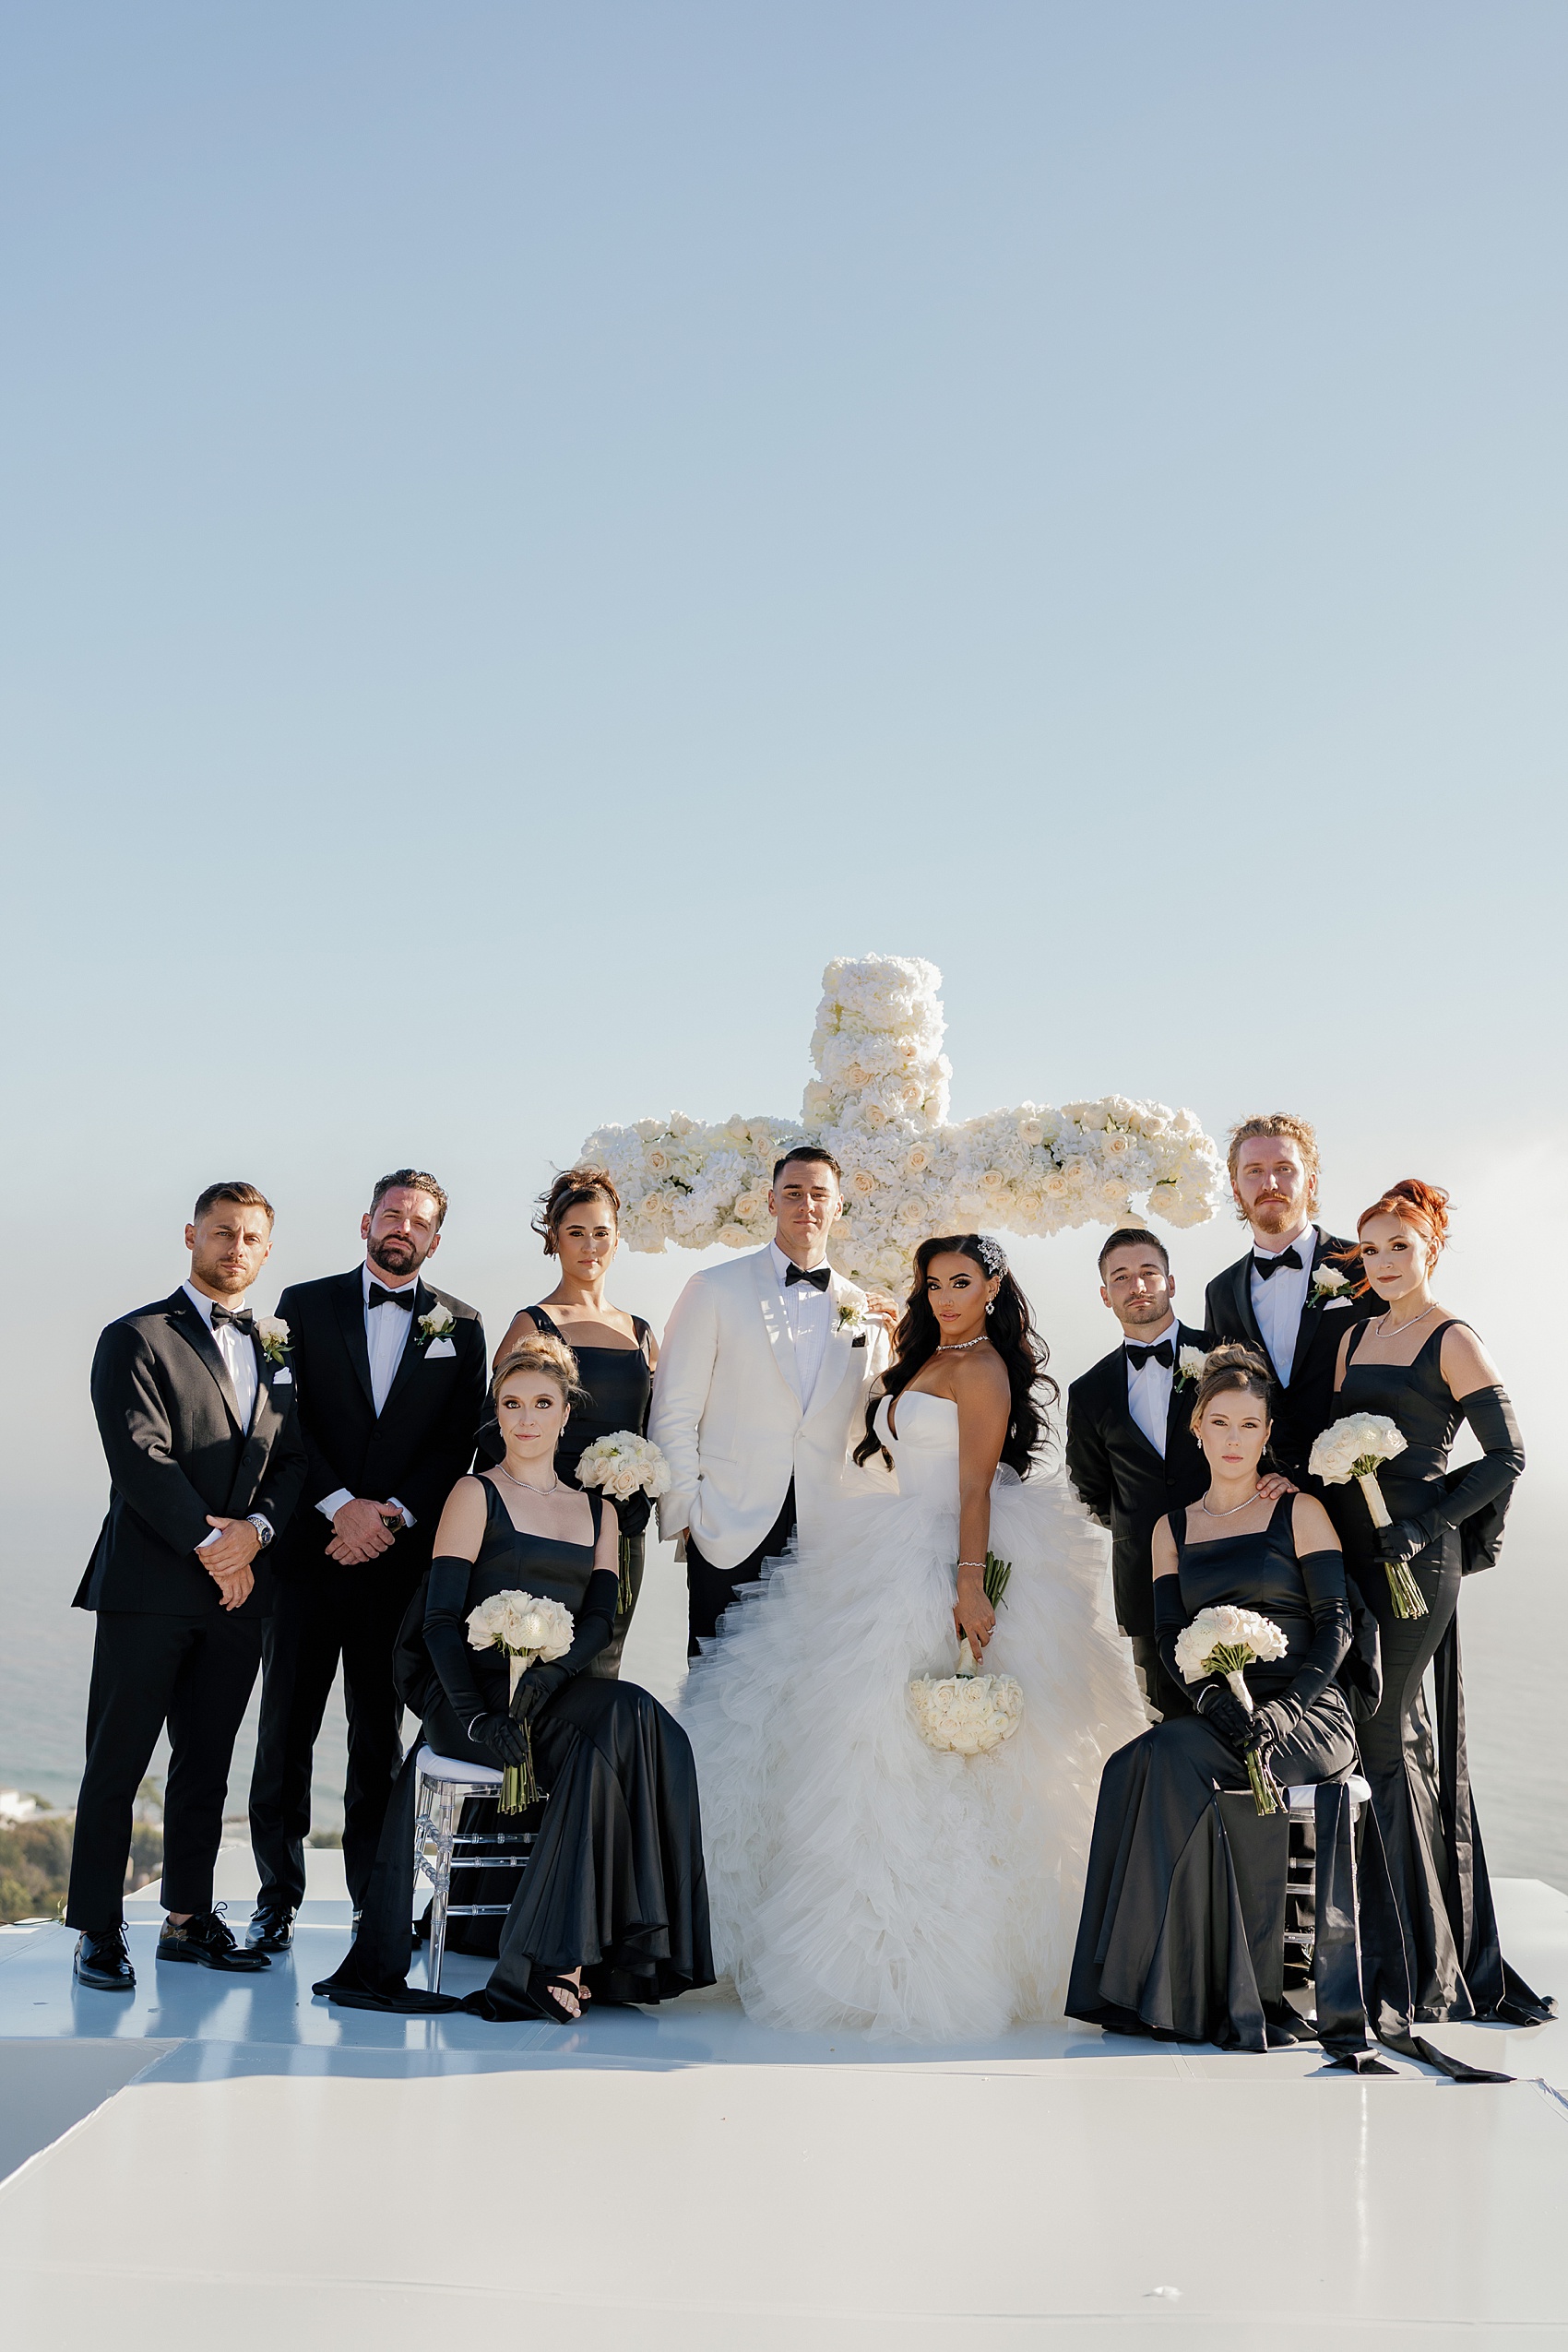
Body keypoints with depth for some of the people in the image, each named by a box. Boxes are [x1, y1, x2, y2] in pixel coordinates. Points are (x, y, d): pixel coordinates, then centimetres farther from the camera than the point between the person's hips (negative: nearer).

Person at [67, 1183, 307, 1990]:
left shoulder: (275, 1349, 15)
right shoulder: (136, 1339, -3)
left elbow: (294, 1460, 10)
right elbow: (141, 1460, -12)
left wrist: (255, 1529, -8)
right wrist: (213, 1547, -12)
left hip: (238, 1588, 5)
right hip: (149, 1584, -5)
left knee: (207, 1764, 11)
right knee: (117, 1763, 0)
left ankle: (188, 1917, 21)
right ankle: (99, 1931, 8)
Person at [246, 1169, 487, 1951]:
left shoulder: (459, 1327, 9)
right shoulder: (306, 1305, 6)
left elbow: (458, 1441, 3)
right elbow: (286, 1421, -2)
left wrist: (393, 1513, -10)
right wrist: (340, 1505, -13)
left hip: (399, 1556, 1)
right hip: (309, 1546, -1)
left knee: (380, 1735, 7)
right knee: (286, 1731, 2)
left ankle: (375, 1900, 15)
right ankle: (277, 1899, 13)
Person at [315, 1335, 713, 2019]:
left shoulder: (598, 1512, 20)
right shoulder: (477, 1495, 7)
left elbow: (601, 1619, 6)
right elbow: (440, 1618, -2)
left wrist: (545, 1678, -16)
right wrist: (474, 1714, -18)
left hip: (559, 1693, 4)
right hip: (473, 1689, -4)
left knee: (629, 1726, -30)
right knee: (629, 1718, -30)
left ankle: (547, 1957, -26)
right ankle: (567, 1956, -28)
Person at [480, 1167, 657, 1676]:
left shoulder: (640, 1332, 13)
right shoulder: (533, 1325, -3)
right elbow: (497, 1429, -5)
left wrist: (642, 1496, 3)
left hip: (625, 1532, 5)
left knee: (601, 1671, 9)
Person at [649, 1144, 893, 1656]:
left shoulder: (861, 1307, 11)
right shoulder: (714, 1289, 2)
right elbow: (673, 1414, 0)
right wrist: (684, 1511, -6)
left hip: (825, 1534, 3)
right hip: (730, 1533, -2)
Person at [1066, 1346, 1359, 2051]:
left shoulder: (1300, 1512, 5)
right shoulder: (1171, 1530, 15)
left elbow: (1336, 1626, -3)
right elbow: (1170, 1637, 6)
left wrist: (1281, 1710, -17)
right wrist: (1213, 1696, -15)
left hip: (1309, 1716, -3)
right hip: (1215, 1719, 3)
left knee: (1167, 1756, -30)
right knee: (1148, 1764, -30)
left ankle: (1203, 1989, -25)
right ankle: (1154, 1989, -23)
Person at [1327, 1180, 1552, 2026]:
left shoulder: (1453, 1341, -5)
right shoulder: (1355, 1336, 15)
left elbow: (1506, 1455, -8)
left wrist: (1428, 1526, -13)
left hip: (1414, 1554, -7)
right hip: (1350, 1547, 7)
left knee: (1381, 1736, -6)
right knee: (1401, 1733, 9)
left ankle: (1420, 1964, 6)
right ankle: (1442, 1951, 19)